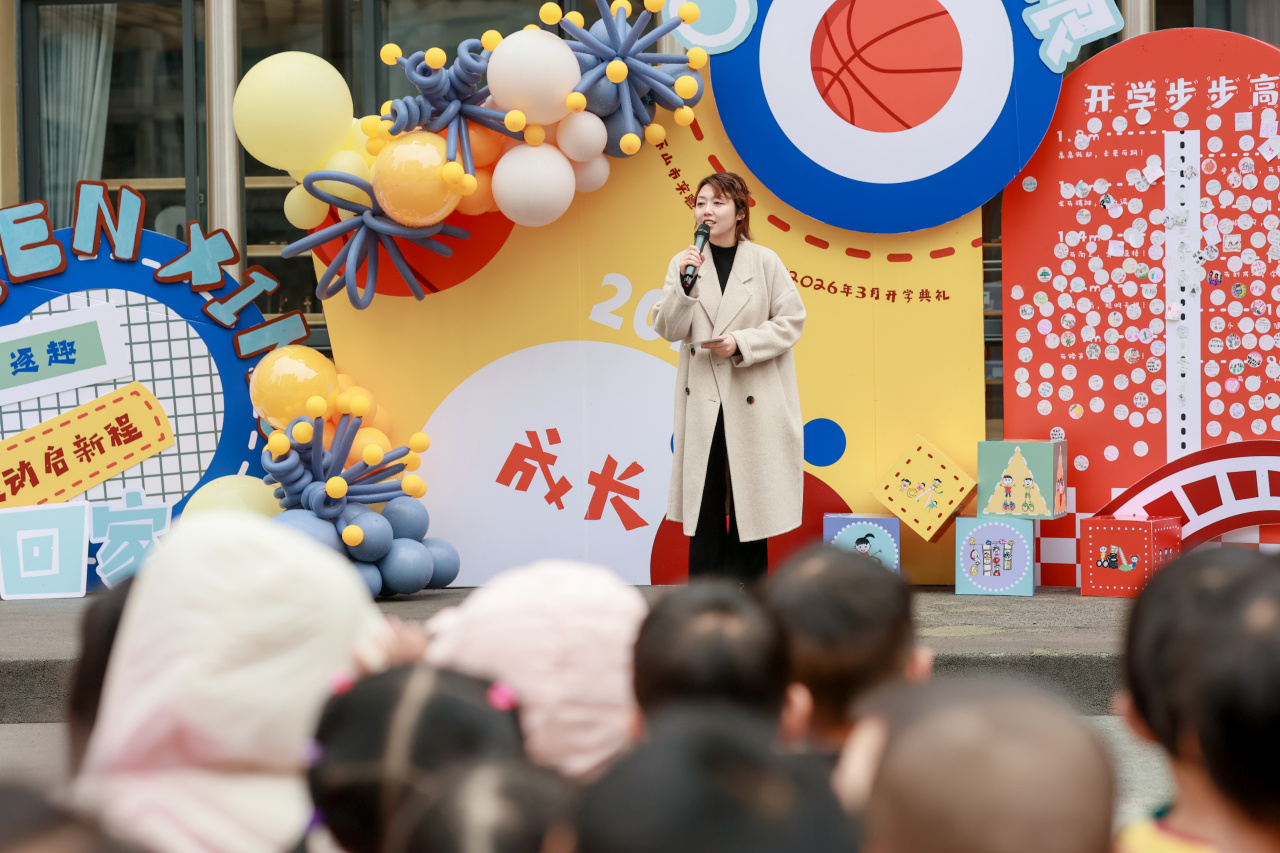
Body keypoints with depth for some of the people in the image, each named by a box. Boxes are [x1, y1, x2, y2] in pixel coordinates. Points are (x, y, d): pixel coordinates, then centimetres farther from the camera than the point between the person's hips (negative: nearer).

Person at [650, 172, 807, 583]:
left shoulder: (765, 262, -3)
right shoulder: (684, 263, 3)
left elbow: (791, 321, -3)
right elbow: (668, 329, -2)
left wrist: (741, 343, -14)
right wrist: (685, 284, -17)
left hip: (754, 400, -2)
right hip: (702, 399, 2)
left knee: (750, 497, 5)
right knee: (704, 496, 4)